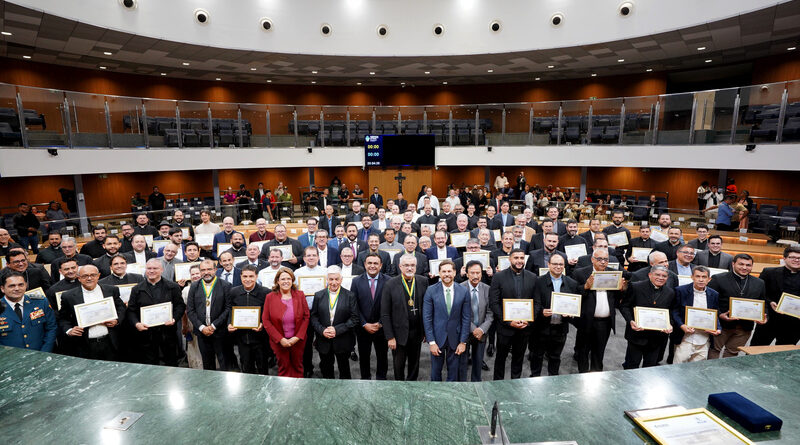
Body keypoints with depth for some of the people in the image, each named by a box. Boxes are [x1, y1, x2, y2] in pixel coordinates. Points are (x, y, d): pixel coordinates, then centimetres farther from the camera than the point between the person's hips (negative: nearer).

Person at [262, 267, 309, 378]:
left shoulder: (300, 295, -3)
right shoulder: (270, 297, -6)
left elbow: (306, 316, -2)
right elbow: (265, 320, -6)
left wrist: (297, 337, -11)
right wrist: (280, 339, -12)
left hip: (297, 341, 1)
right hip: (279, 342, -1)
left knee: (298, 367, 15)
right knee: (283, 368, 13)